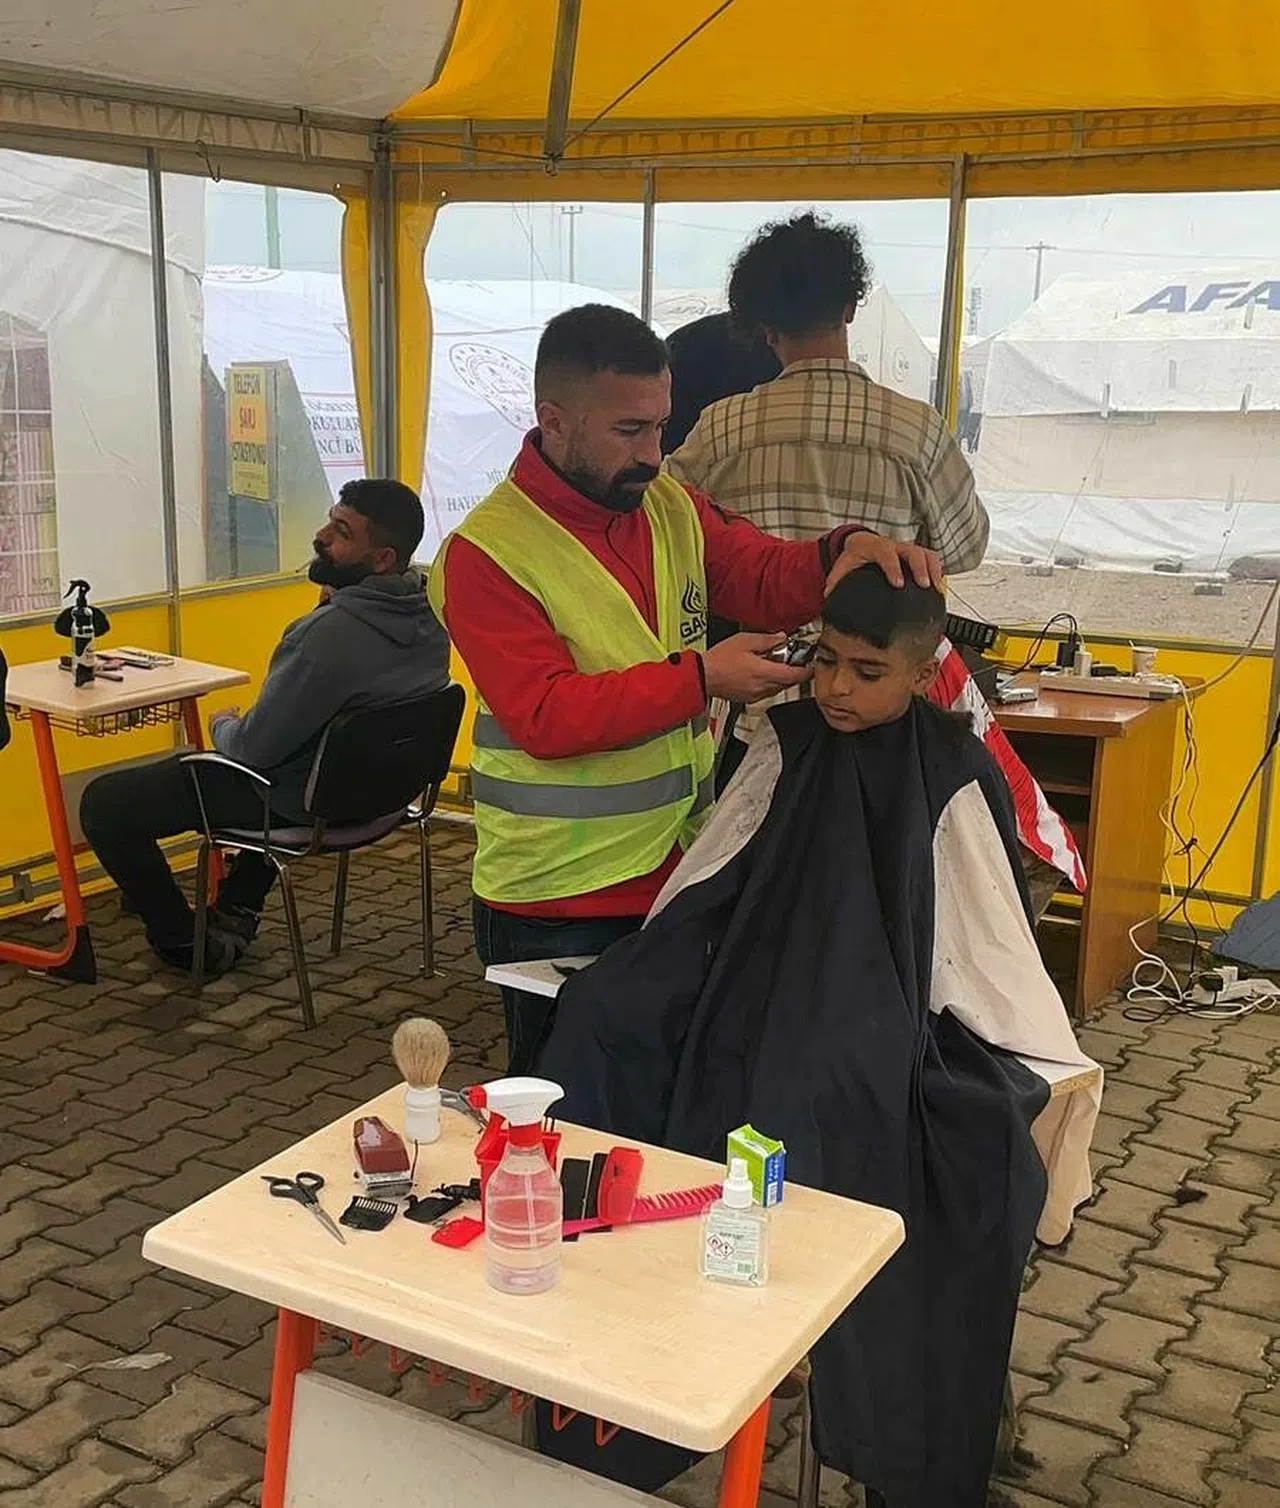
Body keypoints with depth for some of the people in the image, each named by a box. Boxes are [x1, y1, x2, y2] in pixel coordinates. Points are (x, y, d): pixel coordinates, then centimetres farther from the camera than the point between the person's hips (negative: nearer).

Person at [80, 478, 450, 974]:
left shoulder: (331, 634, -33)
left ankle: (186, 942, 13)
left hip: (303, 802, -9)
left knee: (103, 803, 0)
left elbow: (253, 748, -26)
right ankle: (237, 913, 40)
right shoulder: (427, 617, -6)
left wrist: (223, 725, -2)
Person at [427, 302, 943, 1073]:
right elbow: (545, 716, -21)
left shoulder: (672, 507, 6)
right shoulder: (486, 553, -14)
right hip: (557, 904, -6)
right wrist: (701, 677, -24)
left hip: (680, 876, 6)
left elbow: (767, 581, 2)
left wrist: (844, 550, -19)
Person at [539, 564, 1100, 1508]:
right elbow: (714, 878, 11)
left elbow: (992, 939, -4)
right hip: (765, 983, 4)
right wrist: (643, 985, 4)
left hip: (885, 1014, -4)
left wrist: (1060, 1064, -12)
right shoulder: (789, 742, 7)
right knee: (600, 1018, -19)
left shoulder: (954, 780, -4)